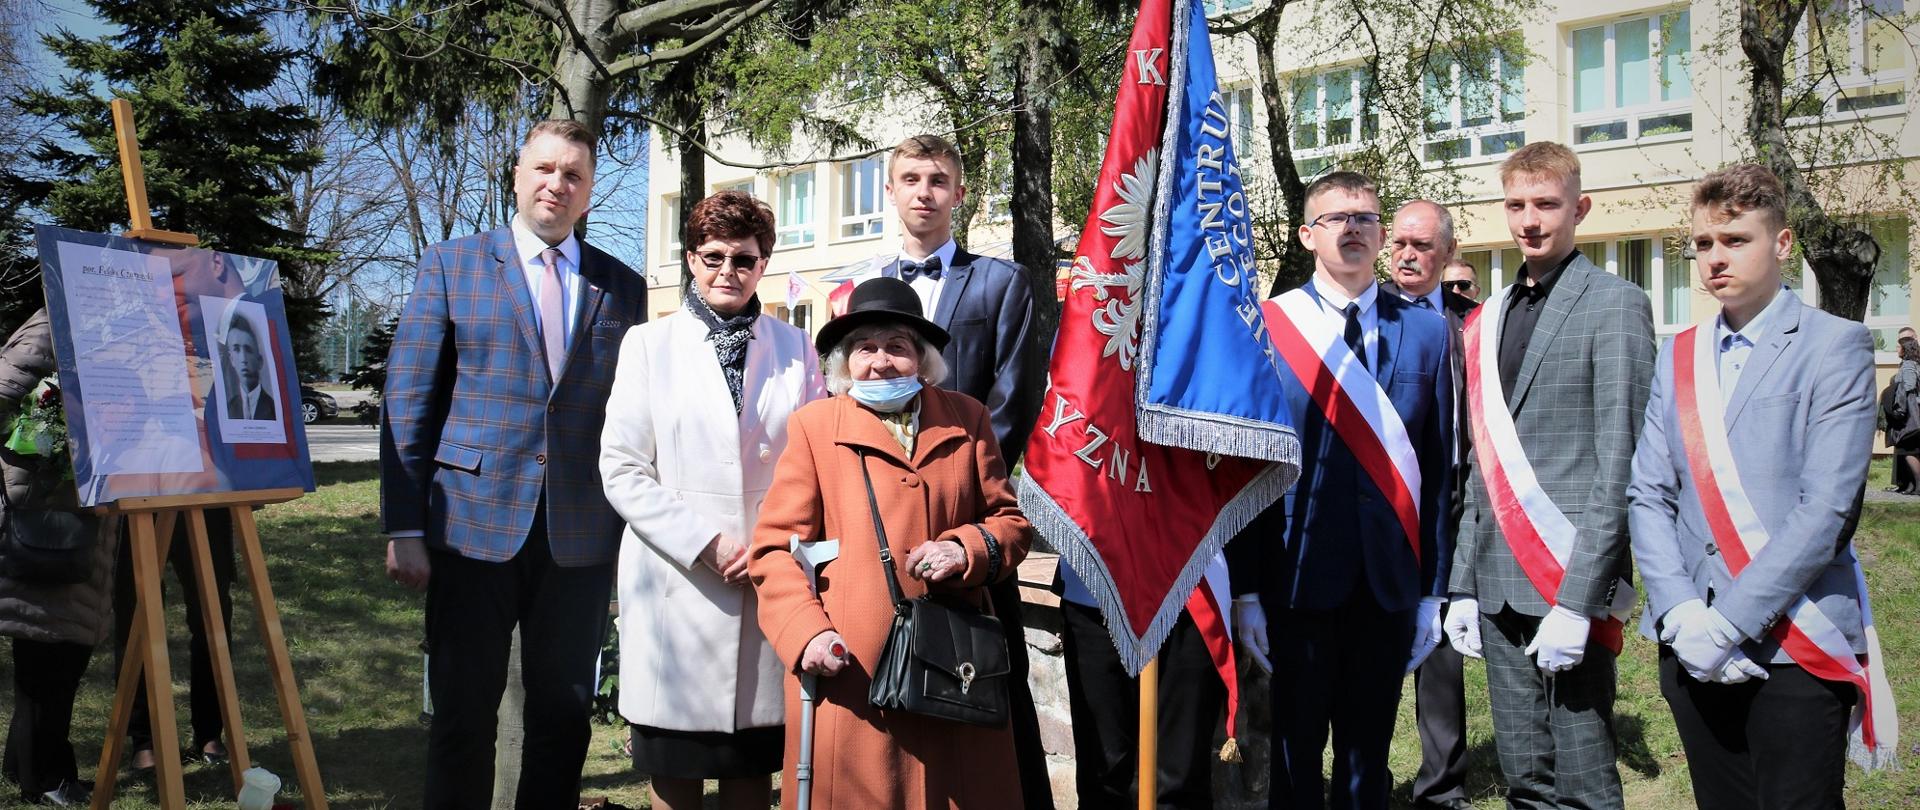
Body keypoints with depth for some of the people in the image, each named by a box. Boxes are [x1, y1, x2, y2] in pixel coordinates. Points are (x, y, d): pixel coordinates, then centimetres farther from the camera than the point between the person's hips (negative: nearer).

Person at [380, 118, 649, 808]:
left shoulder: (622, 287, 10)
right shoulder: (452, 265, 5)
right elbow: (408, 402, 1)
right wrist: (404, 527, -5)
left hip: (581, 536, 2)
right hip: (474, 522, -1)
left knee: (564, 714, 9)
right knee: (463, 713, 7)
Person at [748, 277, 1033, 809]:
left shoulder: (967, 419, 11)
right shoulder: (814, 425, 4)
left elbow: (1010, 520, 14)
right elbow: (776, 545, 0)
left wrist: (968, 549, -8)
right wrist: (805, 630, -15)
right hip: (850, 669, -2)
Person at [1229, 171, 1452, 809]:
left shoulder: (1426, 331, 6)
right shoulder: (1264, 327, -2)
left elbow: (1438, 467, 5)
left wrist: (1433, 590, 3)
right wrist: (1245, 590, -7)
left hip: (1391, 582, 2)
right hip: (1299, 577, -2)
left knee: (1368, 757, 14)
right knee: (1296, 756, 10)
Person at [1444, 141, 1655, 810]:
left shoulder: (1615, 304, -3)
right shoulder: (1488, 319, 15)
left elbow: (1619, 462, -10)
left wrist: (1577, 598, -16)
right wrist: (1464, 586, 10)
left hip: (1570, 581, -6)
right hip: (1500, 589, 6)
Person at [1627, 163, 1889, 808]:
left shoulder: (1835, 346, -3)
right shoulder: (1679, 356, 12)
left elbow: (1826, 508, -13)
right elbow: (1648, 495, 4)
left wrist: (1726, 621, -17)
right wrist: (1680, 613, -10)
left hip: (1796, 650, -4)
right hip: (1694, 651, 4)